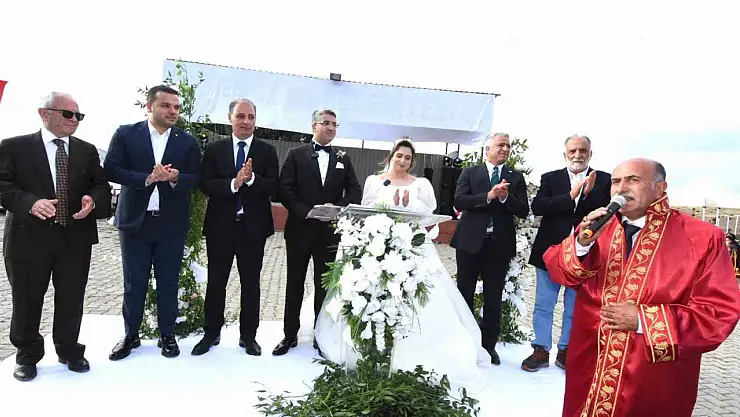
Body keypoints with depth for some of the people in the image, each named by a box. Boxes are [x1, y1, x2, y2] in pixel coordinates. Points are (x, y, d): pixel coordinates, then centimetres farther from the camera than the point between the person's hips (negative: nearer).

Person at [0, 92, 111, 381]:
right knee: (27, 301, 10)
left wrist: (92, 199, -15)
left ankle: (69, 350, 31)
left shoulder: (87, 151, 9)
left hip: (75, 238, 3)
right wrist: (30, 203, -25)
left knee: (72, 299, 12)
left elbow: (101, 186, 8)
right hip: (29, 236, -2)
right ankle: (28, 356, 30)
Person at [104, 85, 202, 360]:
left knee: (168, 282, 9)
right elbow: (111, 169, -6)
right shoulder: (126, 134, 2)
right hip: (135, 220, 0)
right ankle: (131, 335, 26)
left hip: (172, 223, 1)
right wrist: (146, 178, -19)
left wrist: (175, 178, -20)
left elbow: (195, 178, 0)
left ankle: (167, 335, 23)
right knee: (133, 282, 10)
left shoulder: (187, 142, 4)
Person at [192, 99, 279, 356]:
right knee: (216, 282, 10)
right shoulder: (214, 149, 4)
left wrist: (251, 179, -23)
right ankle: (212, 333, 27)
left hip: (253, 226, 0)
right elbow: (205, 185, -6)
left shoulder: (267, 151, 2)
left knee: (251, 284, 9)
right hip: (220, 226, 1)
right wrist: (233, 183, -22)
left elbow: (273, 188, -7)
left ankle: (248, 336, 23)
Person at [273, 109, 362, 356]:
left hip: (330, 231, 2)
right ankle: (290, 335, 22)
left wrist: (337, 208, -15)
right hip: (300, 228, -1)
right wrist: (306, 212, -18)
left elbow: (355, 192, 3)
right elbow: (284, 190, -7)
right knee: (295, 283, 9)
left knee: (324, 285, 10)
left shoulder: (343, 159, 9)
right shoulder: (296, 154, 1)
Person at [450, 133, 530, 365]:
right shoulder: (470, 173, 4)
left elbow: (523, 211, 1)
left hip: (500, 244, 1)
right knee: (464, 294, 9)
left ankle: (489, 345, 19)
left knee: (493, 298, 7)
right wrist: (489, 195, -19)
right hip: (470, 241, -1)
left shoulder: (516, 178, 8)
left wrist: (506, 197, -16)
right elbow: (459, 201, -10)